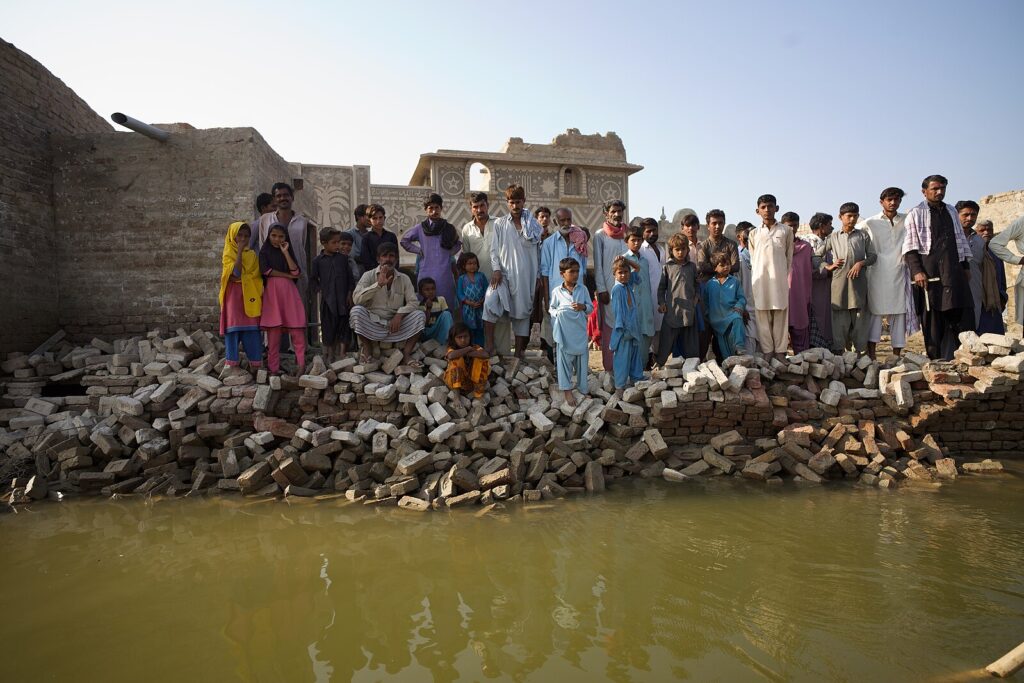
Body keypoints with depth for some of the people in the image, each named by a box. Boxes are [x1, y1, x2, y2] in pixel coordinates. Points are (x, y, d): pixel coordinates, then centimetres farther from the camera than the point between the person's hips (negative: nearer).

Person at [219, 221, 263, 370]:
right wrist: (240, 251, -12)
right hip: (233, 296, -3)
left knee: (253, 332, 0)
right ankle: (231, 365, 0)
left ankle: (256, 365, 4)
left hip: (250, 298, 3)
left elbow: (257, 278, 10)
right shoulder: (228, 253, 4)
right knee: (233, 328, -4)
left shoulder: (252, 255, 14)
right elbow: (236, 273, -15)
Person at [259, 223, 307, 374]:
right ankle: (273, 367, -2)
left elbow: (296, 272, 0)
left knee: (296, 328, -10)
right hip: (272, 291, -2)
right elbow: (266, 270, -6)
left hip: (289, 291, 2)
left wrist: (285, 252, -3)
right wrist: (287, 275, -3)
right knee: (273, 329, -6)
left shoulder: (289, 252, 17)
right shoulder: (264, 252, 11)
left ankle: (301, 363, -10)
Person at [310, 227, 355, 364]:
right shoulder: (318, 260, 1)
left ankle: (342, 354, 9)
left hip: (343, 299, 1)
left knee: (344, 327, 1)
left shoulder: (343, 258, 4)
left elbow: (350, 277, 7)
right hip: (327, 300, -1)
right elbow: (313, 278, 10)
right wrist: (319, 290, 0)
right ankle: (330, 355, 19)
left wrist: (350, 294, 1)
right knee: (328, 327, 7)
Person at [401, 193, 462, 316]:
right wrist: (419, 250, 7)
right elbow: (404, 240, 16)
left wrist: (449, 253, 6)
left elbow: (458, 244, 22)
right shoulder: (420, 228, 4)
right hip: (426, 273, 0)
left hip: (445, 275, 1)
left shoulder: (449, 228, 6)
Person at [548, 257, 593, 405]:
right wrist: (557, 313, -13)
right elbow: (551, 308, 8)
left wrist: (583, 307, -15)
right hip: (564, 333, -2)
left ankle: (582, 387, 28)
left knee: (581, 359, 12)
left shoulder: (583, 289, 1)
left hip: (580, 332, 2)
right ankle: (567, 390, 9)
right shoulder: (556, 291, -3)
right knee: (564, 360, 1)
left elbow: (591, 307, 6)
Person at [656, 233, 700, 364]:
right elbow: (661, 286, 7)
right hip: (671, 308, -2)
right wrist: (661, 302, -1)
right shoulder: (667, 267, 4)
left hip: (689, 309, 2)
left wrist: (696, 298, 3)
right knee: (667, 340, 0)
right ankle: (659, 363, 8)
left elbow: (697, 284, 17)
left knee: (690, 341, 8)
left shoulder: (692, 266, 10)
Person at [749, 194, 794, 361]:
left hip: (780, 279, -1)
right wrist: (755, 280, 6)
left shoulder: (786, 231, 7)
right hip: (760, 279, 1)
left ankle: (780, 351, 5)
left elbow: (789, 258, 9)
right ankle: (767, 351, 6)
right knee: (762, 317, 0)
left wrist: (788, 279, 3)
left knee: (781, 315, 0)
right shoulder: (754, 234, 10)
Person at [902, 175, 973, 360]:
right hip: (929, 272, -5)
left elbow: (960, 239, 23)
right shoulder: (916, 214, 2)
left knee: (955, 315, 2)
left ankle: (952, 359, 7)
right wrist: (917, 271, -13)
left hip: (953, 271, 5)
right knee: (932, 317, -5)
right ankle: (934, 359, -1)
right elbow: (910, 246, -4)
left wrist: (966, 265, 18)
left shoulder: (951, 211, 18)